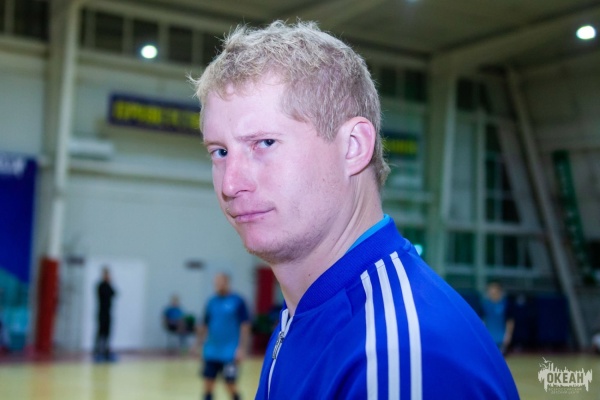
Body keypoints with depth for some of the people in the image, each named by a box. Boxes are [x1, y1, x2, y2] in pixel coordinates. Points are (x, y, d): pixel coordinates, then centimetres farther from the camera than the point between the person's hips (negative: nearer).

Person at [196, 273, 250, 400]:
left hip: (229, 353, -5)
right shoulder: (212, 301, 8)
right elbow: (205, 325, 16)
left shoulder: (237, 301, -6)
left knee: (230, 384, -3)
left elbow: (245, 326, -7)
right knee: (208, 382, 6)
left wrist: (242, 348, -14)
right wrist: (199, 344, 12)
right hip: (212, 352, 5)